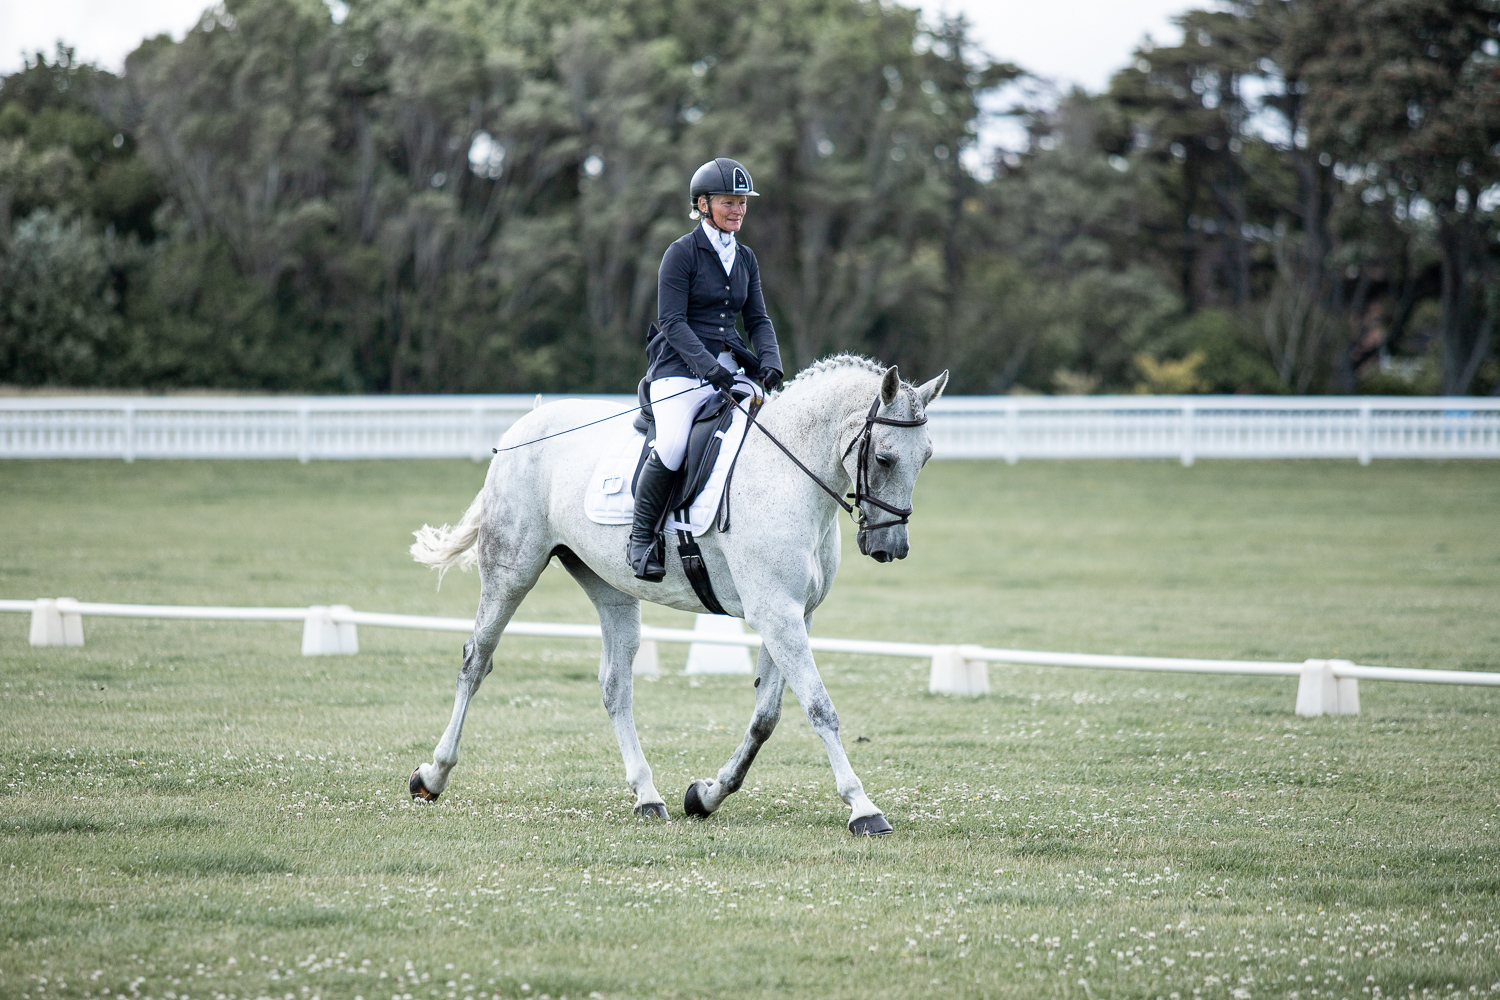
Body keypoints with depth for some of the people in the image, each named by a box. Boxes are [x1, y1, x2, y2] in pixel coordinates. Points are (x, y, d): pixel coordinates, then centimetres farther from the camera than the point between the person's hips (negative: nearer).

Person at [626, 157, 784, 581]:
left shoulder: (745, 259, 16)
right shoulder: (682, 253, -4)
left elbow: (758, 319, 15)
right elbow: (672, 321, -10)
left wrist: (769, 362, -5)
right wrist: (707, 366, -22)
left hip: (728, 367, 6)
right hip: (679, 369, -6)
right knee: (670, 447, -29)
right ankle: (641, 536, -11)